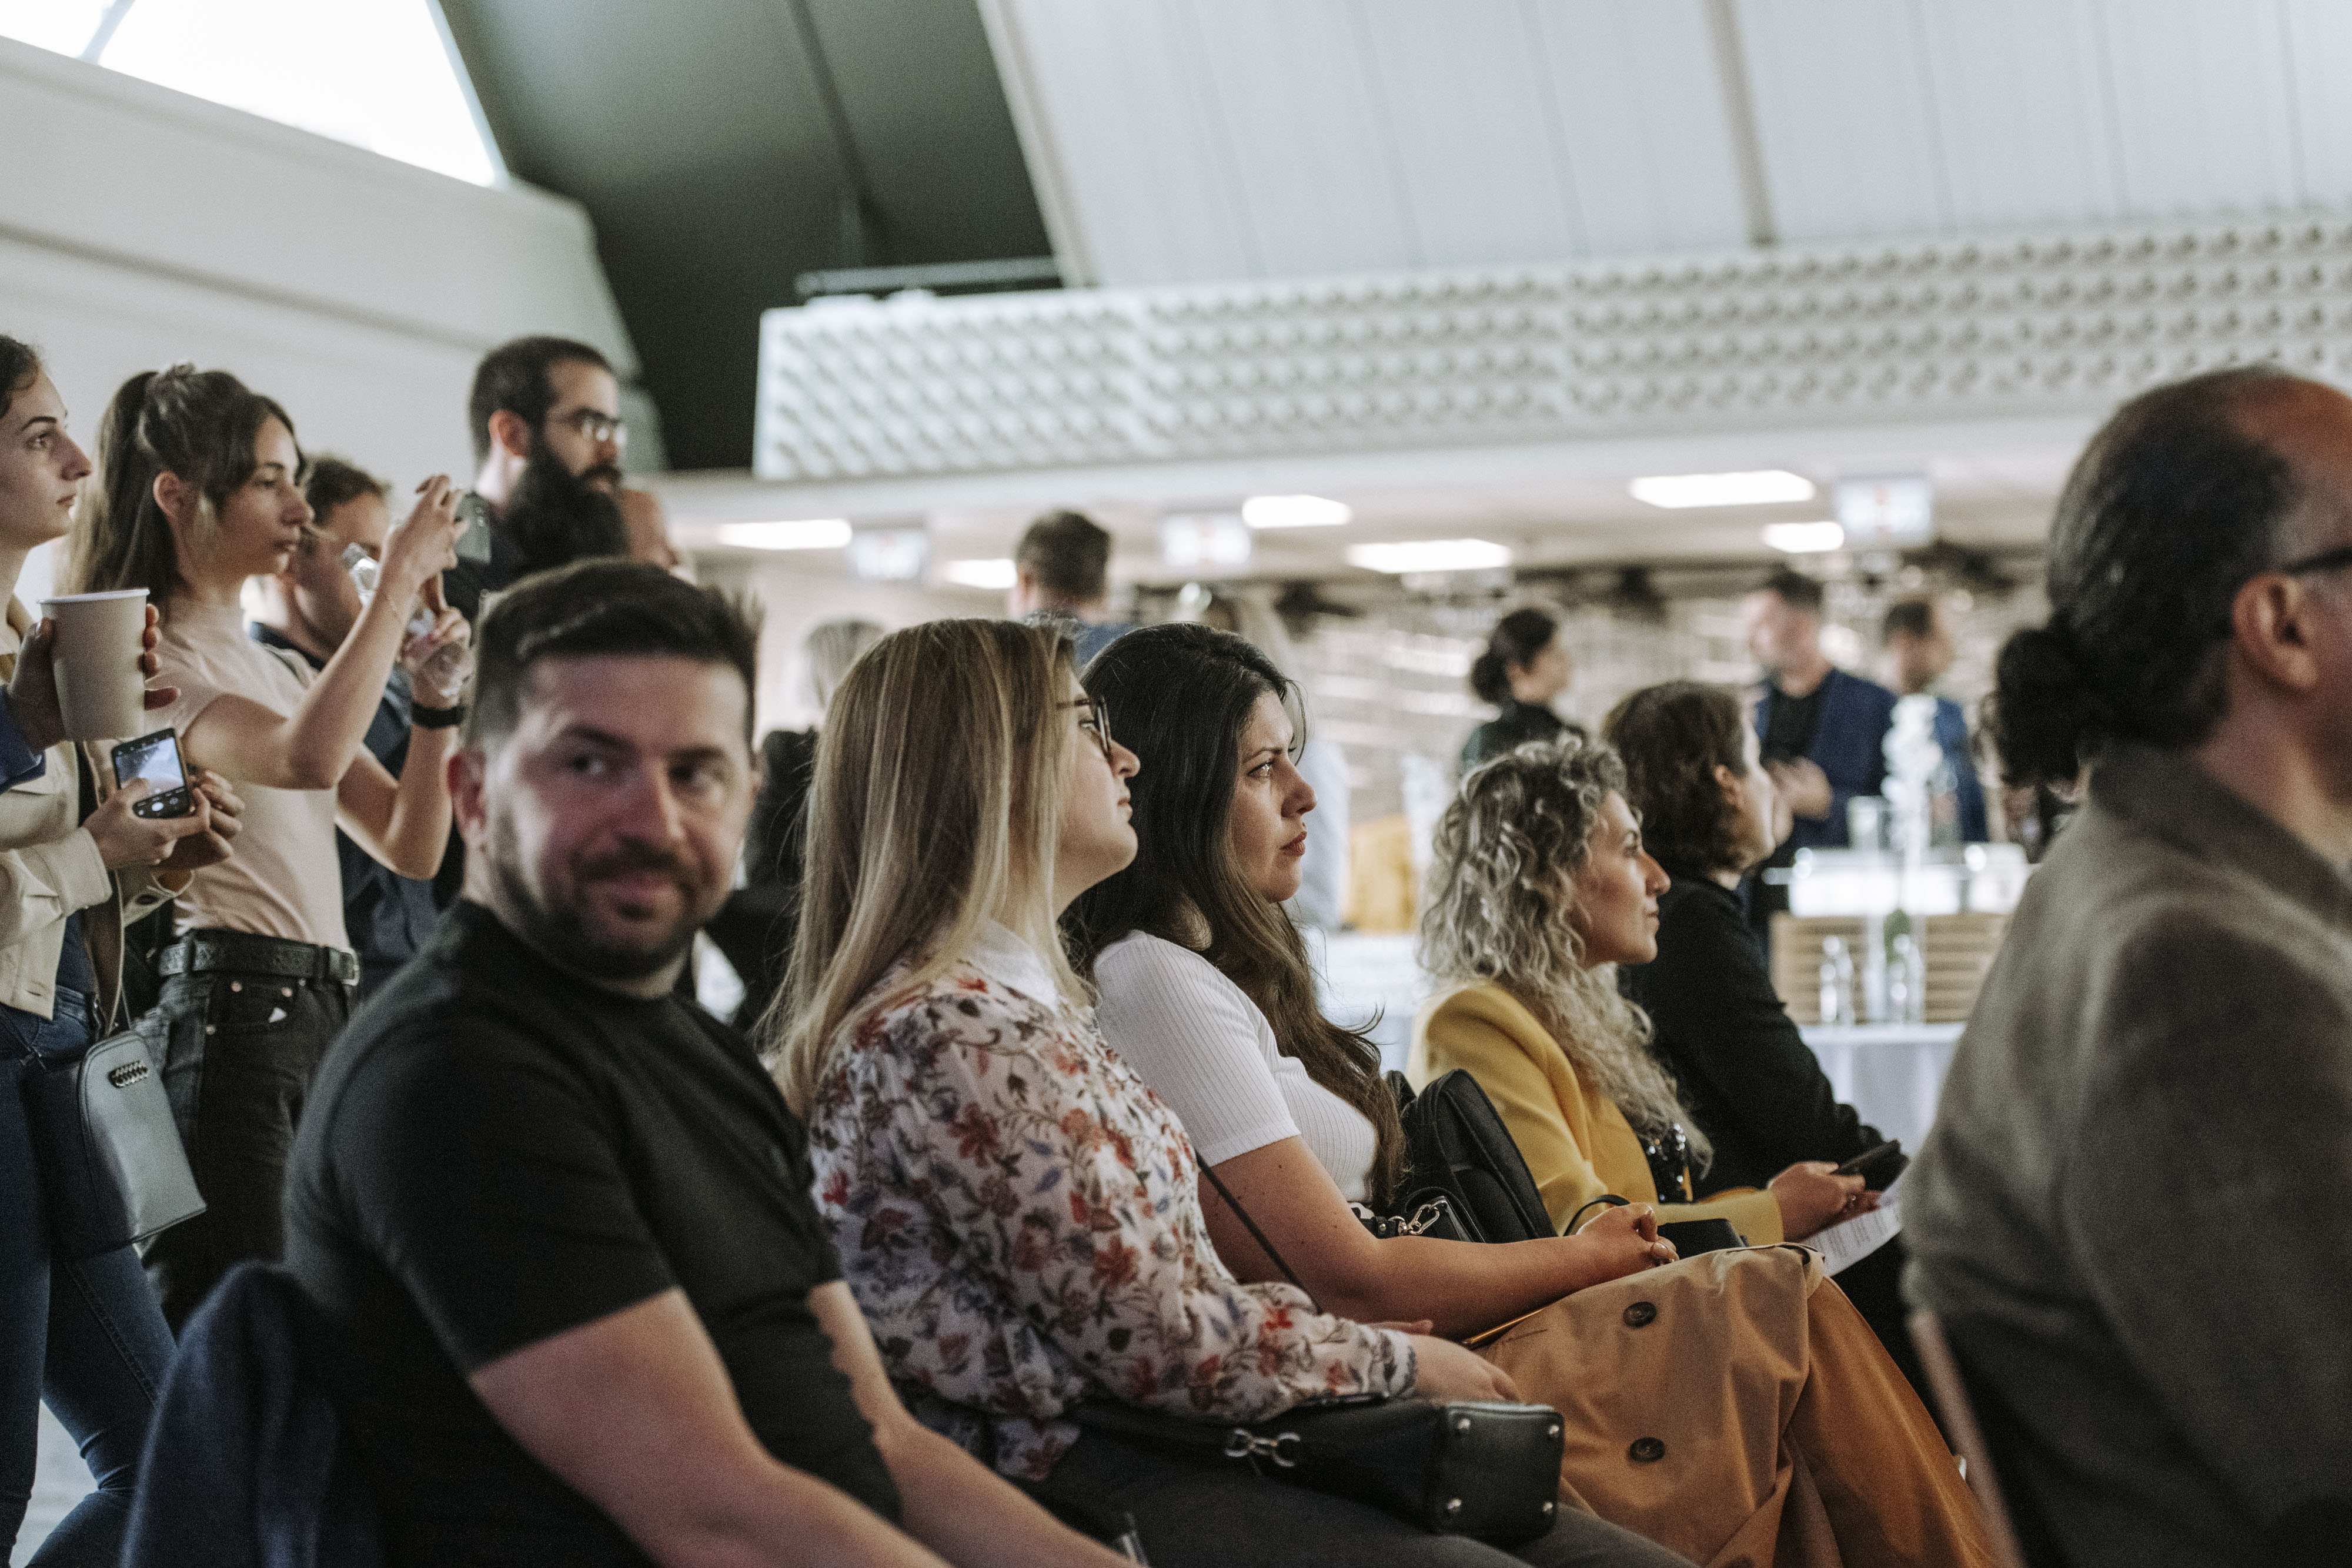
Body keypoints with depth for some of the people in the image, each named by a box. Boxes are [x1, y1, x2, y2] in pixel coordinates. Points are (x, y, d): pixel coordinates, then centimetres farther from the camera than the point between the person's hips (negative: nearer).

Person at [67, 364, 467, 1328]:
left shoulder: (281, 670, 23)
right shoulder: (142, 663, -4)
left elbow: (410, 847, 19)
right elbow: (306, 757, -23)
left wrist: (434, 699, 5)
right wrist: (400, 577, -16)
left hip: (323, 1016, 8)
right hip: (219, 1018, -8)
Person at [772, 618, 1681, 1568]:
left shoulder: (1033, 1000, 15)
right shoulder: (955, 1038, -17)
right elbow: (1153, 1344, -17)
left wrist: (1342, 1335, 6)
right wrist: (1394, 1362, -4)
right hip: (1086, 1487, -10)